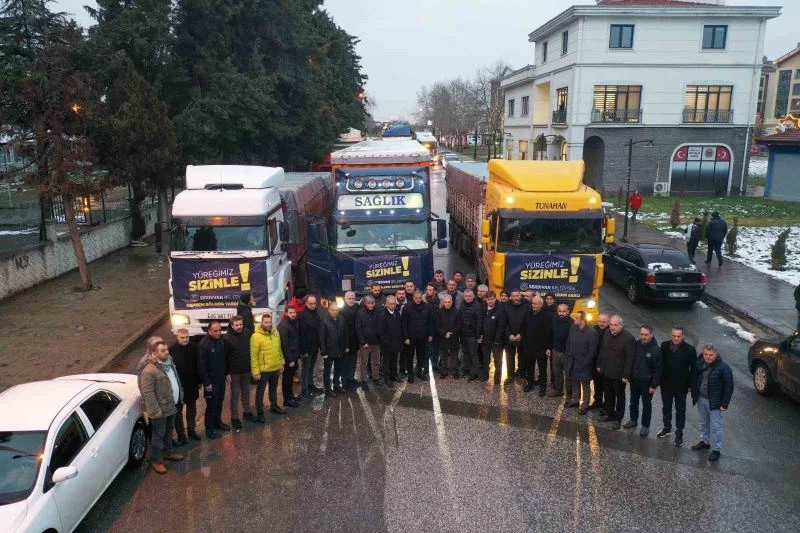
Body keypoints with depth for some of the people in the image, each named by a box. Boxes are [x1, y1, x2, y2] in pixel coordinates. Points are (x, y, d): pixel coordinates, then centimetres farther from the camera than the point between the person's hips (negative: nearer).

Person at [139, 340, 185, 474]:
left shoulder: (169, 362, 3)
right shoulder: (149, 370, -25)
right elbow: (147, 393, -25)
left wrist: (180, 398, 17)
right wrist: (156, 411, -24)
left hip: (171, 406, 8)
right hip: (160, 409, -8)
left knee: (168, 431, 24)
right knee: (158, 435, 7)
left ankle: (168, 452, 42)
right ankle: (156, 461, 21)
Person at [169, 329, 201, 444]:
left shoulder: (194, 347, -7)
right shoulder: (171, 350, -18)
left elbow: (198, 365, 2)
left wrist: (199, 381, 6)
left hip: (192, 385, 4)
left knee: (192, 409, 19)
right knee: (178, 411, 10)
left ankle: (192, 430, 35)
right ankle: (181, 434, 24)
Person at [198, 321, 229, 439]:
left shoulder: (221, 340, -1)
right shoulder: (204, 344, -22)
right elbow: (201, 366, -19)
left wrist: (226, 373, 12)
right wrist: (206, 383, -17)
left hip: (221, 378, 6)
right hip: (211, 380, -6)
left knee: (220, 401, 18)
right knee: (211, 404, 2)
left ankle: (218, 422, 36)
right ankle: (209, 428, 17)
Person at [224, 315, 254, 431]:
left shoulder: (248, 333, -7)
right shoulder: (227, 338, -16)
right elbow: (224, 356, -12)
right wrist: (226, 372, -12)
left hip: (246, 369, 4)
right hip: (234, 371, -4)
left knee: (246, 391, 19)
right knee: (235, 394, 4)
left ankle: (247, 412, 35)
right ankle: (234, 418, 14)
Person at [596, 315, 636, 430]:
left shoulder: (628, 338, -19)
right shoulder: (607, 335, 1)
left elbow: (630, 358, -18)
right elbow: (602, 350, 12)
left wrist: (626, 375, -18)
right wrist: (599, 365, 12)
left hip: (619, 374, -6)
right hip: (606, 372, 6)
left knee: (619, 396, 10)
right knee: (608, 394, 19)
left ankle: (618, 418, 23)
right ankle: (609, 413, 36)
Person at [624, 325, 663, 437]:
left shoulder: (656, 350, -17)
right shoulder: (636, 345, -5)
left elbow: (658, 370, -15)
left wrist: (654, 385, -15)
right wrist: (629, 376, 5)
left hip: (647, 382, -4)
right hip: (634, 380, 4)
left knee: (646, 405, 10)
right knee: (633, 402, 20)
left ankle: (645, 426, 24)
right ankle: (633, 419, 39)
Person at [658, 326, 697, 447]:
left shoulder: (689, 350, -16)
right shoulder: (664, 346, -9)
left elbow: (694, 368, -10)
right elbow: (660, 363, -1)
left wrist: (690, 385, -10)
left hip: (681, 386, -3)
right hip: (666, 384, 3)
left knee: (680, 411, 11)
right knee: (666, 407, 20)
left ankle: (679, 434, 24)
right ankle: (667, 427, 40)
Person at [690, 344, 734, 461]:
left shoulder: (723, 367, -18)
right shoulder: (699, 364, -2)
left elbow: (729, 386, -14)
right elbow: (694, 379, 12)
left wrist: (725, 404, -14)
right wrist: (694, 395, 11)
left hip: (714, 402, -6)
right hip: (701, 399, 6)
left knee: (715, 426, 1)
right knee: (704, 423, 20)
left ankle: (716, 450, 12)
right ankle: (705, 441, 38)